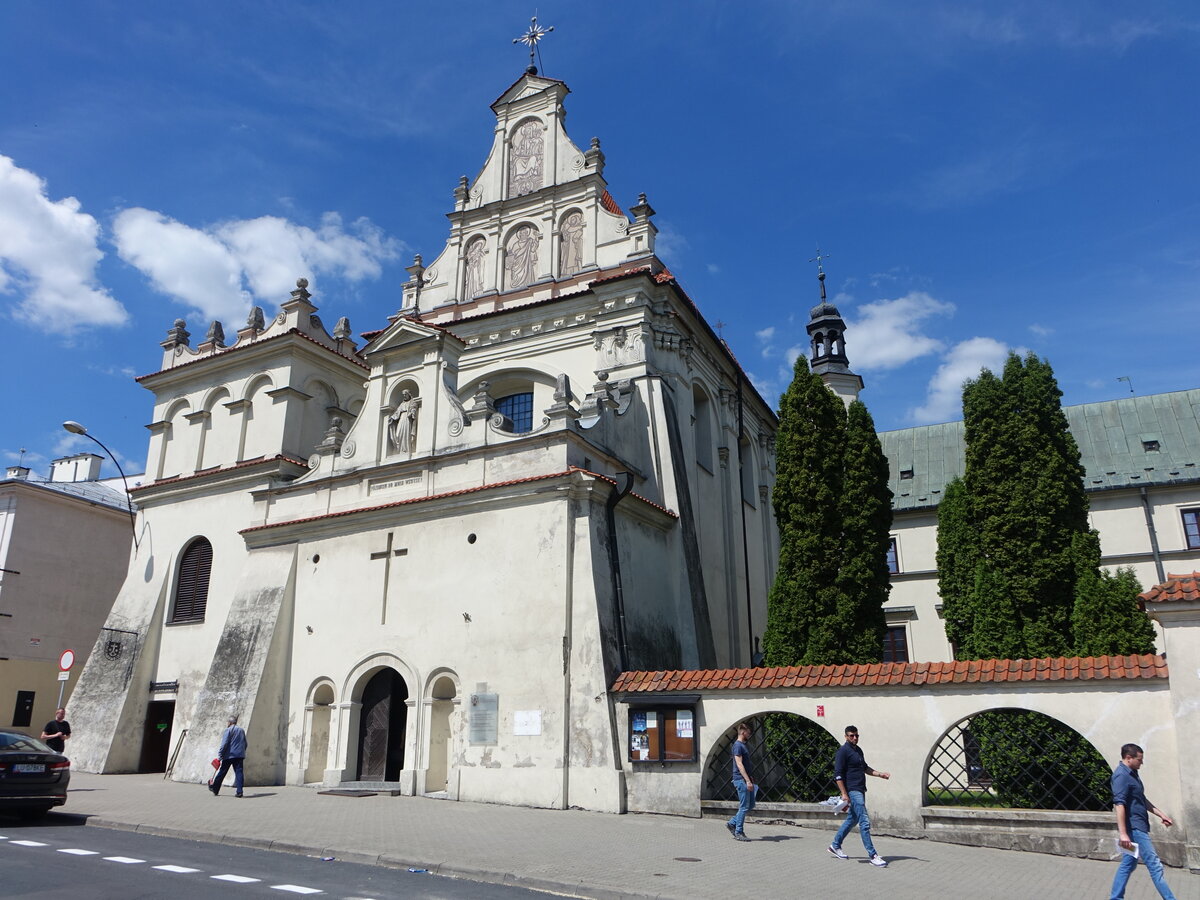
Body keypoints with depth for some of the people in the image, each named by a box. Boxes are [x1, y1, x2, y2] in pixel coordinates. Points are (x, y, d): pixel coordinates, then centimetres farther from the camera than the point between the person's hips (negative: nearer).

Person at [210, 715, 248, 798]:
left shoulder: (228, 730, -5)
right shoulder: (242, 730, 14)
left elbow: (224, 744, -12)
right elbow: (245, 744, 19)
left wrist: (220, 756, -8)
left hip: (229, 755, -4)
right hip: (240, 755, 4)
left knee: (222, 772, 10)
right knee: (239, 772, 0)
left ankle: (215, 789, 22)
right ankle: (239, 791, -10)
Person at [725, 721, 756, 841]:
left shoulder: (745, 745, 18)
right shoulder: (737, 745, -13)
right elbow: (739, 764, -19)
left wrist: (751, 778, 19)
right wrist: (748, 781, -23)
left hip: (746, 779, 9)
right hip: (741, 779, -9)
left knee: (751, 805, 11)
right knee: (744, 807, -6)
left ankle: (732, 823, 19)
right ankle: (738, 833, 2)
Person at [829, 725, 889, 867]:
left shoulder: (858, 750, 16)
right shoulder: (843, 751, -11)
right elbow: (838, 774, -15)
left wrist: (879, 774, 16)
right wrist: (844, 794, -20)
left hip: (860, 790, 9)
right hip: (852, 790, -9)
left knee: (852, 819, 15)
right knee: (865, 822, -11)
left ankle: (835, 845, 28)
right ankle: (873, 855, -8)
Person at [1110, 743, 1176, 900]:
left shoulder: (1132, 773, 14)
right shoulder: (1121, 775, -18)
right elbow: (1119, 804, -25)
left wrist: (1161, 814, 22)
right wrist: (1122, 833, -29)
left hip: (1138, 826, 10)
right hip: (1134, 827, -10)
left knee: (1128, 864, 12)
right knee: (1154, 865, -4)